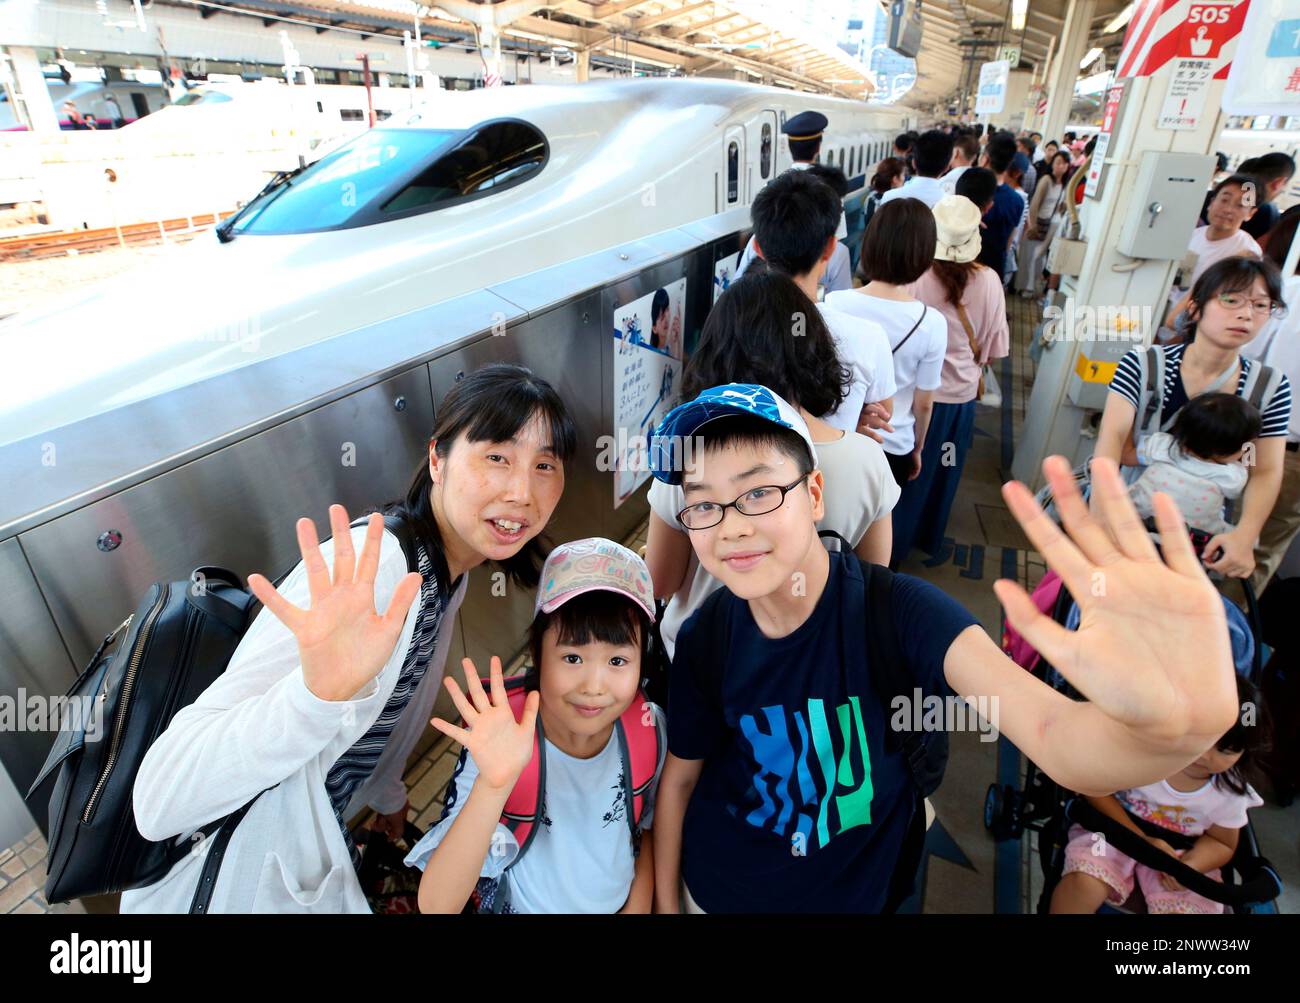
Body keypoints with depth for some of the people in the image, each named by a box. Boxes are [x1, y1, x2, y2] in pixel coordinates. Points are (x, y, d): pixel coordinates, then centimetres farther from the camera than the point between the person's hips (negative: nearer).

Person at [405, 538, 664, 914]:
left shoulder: (649, 728, -19)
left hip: (621, 905, 2)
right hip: (523, 906, -2)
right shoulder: (498, 749, -27)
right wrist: (494, 785, -45)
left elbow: (649, 828, -1)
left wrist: (638, 907, -9)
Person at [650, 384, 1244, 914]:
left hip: (861, 895, -1)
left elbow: (1057, 740, -40)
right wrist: (664, 901, 4)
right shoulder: (704, 637, -18)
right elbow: (679, 775, -3)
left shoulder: (895, 609, -27)